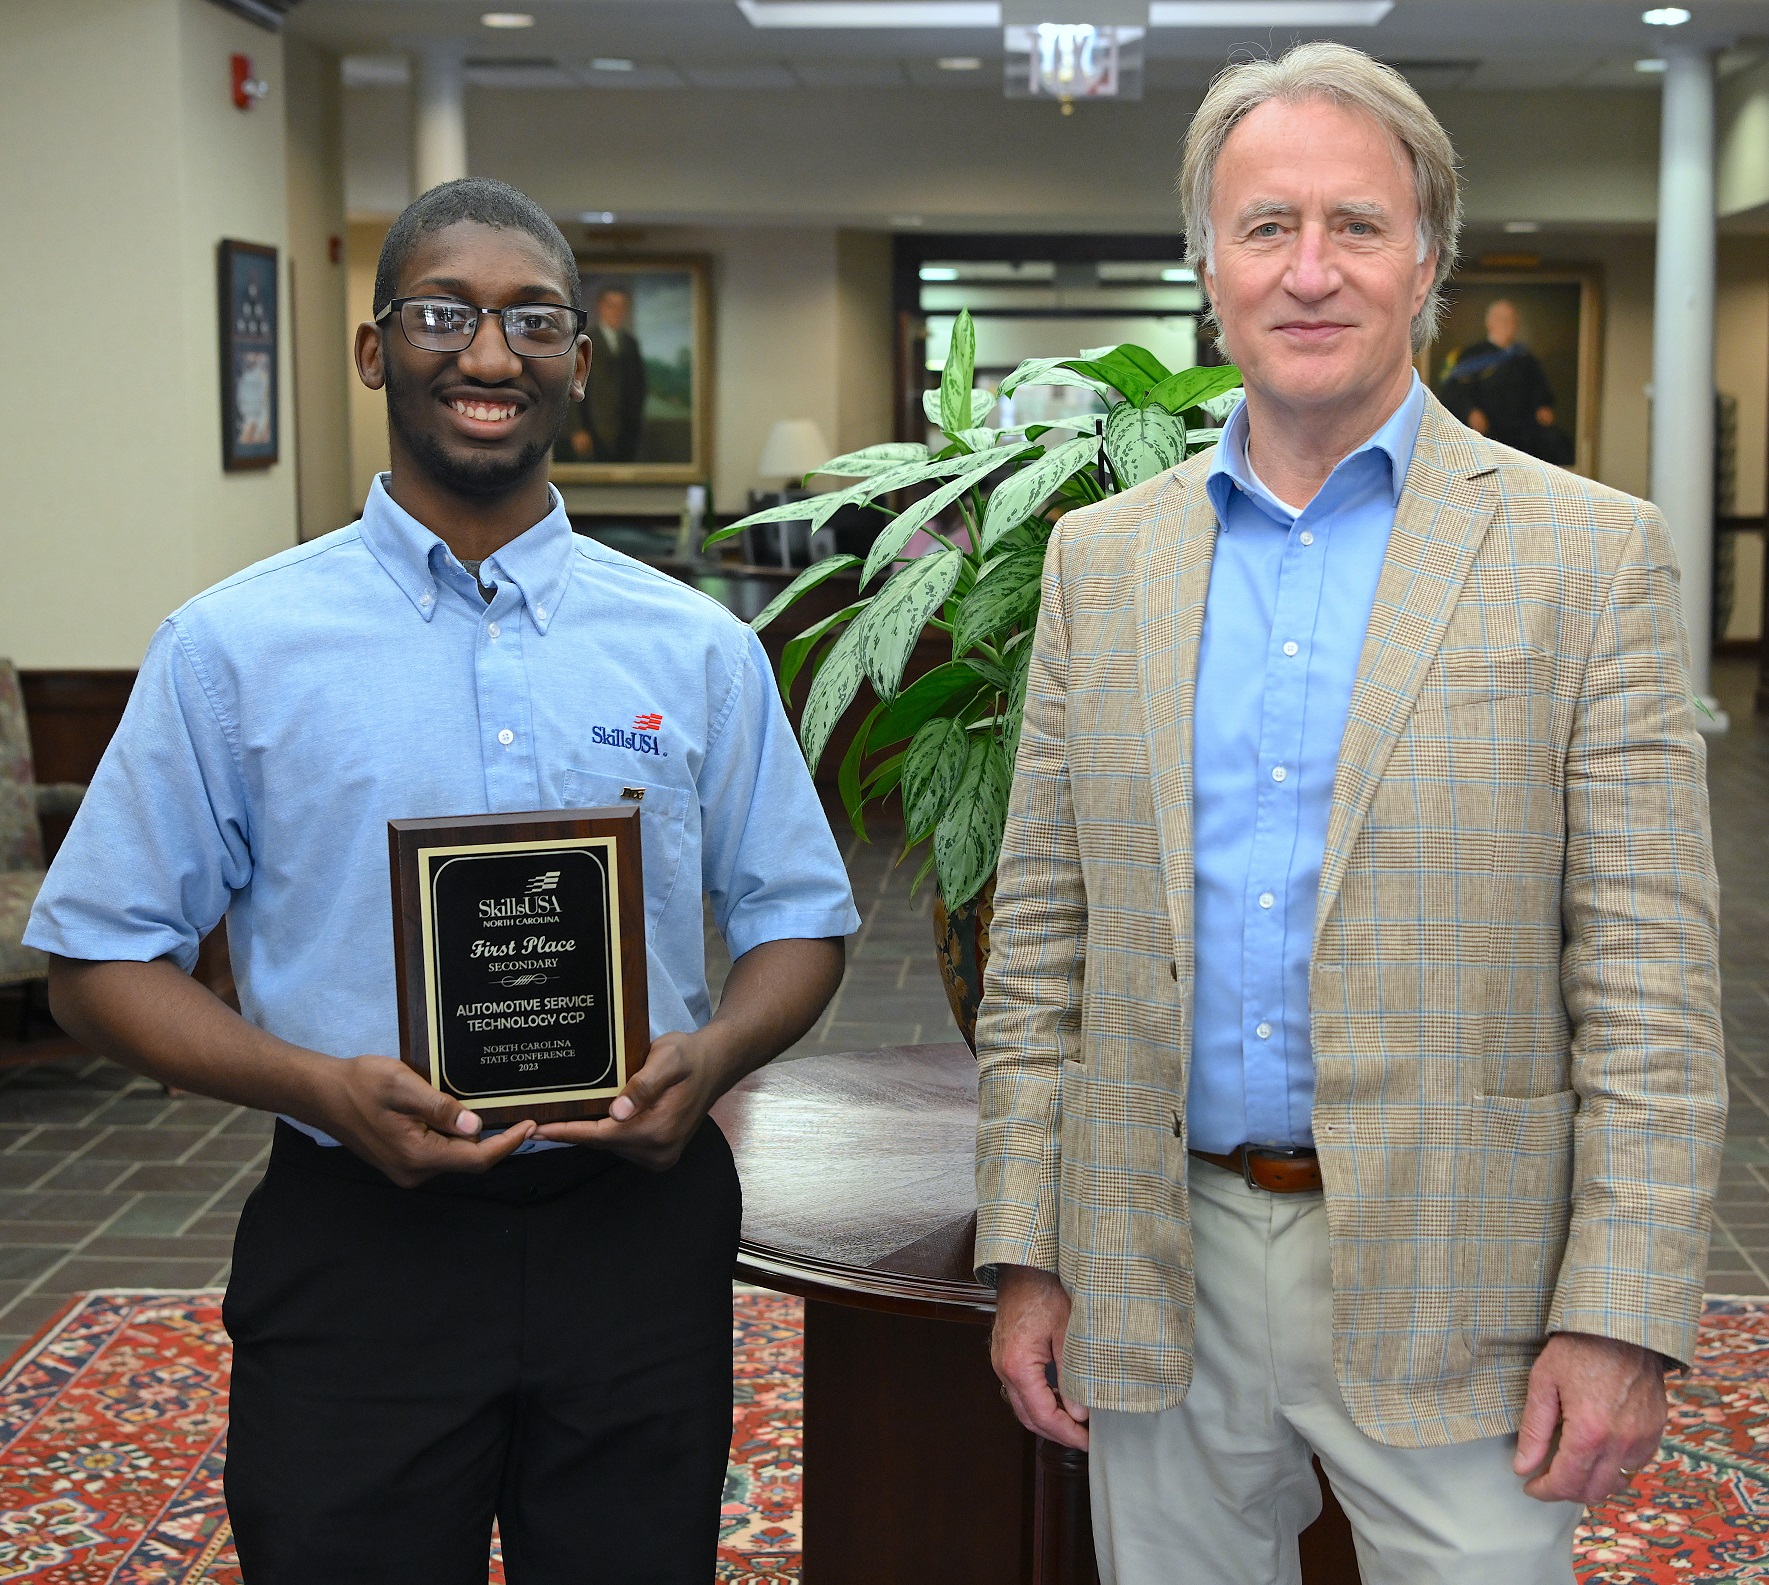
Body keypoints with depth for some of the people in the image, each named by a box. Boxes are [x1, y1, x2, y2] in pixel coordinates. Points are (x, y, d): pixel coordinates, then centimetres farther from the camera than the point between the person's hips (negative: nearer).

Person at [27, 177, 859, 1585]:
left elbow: (800, 922, 10)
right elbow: (103, 960, 0)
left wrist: (712, 1055, -11)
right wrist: (318, 1085, -16)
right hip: (356, 1244, -1)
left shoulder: (697, 649, 5)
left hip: (636, 1227, 2)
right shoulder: (233, 648, -1)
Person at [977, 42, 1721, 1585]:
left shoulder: (1587, 554, -4)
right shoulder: (1102, 558, 7)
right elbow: (1042, 938, 8)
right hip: (1162, 1274, 3)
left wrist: (1622, 1318, -12)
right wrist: (1025, 1253, 4)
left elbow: (1652, 983, -6)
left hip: (1445, 1279, -3)